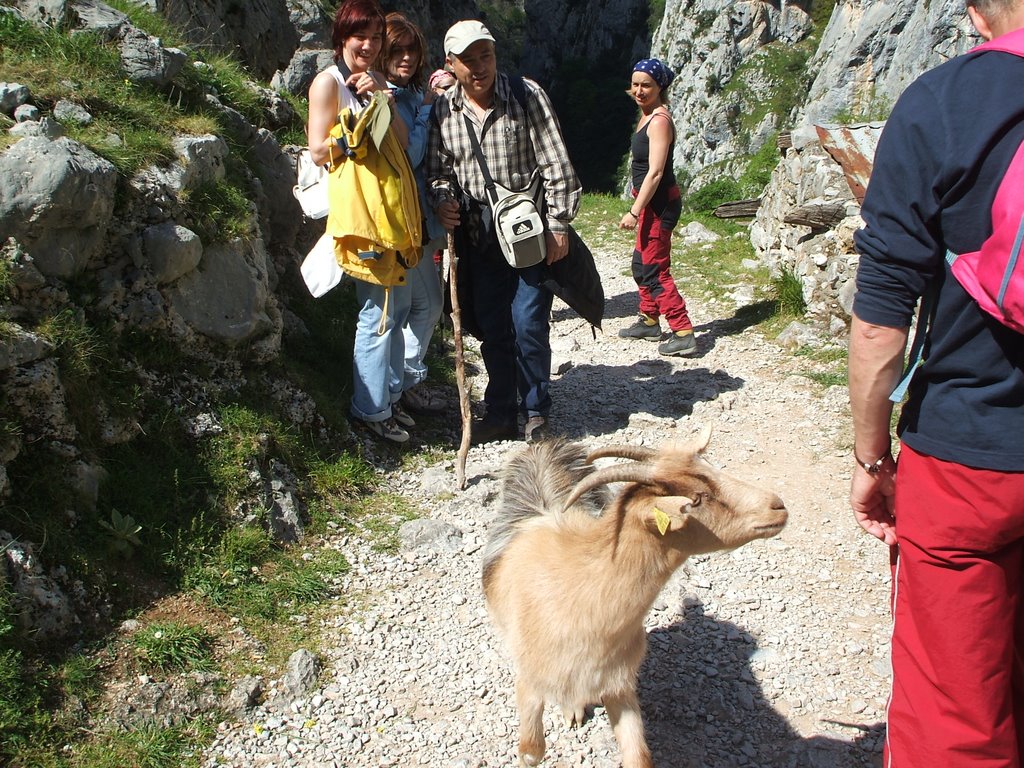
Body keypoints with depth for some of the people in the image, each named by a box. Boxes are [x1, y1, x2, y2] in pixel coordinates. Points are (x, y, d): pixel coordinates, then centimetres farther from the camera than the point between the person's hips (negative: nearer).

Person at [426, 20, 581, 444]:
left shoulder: (526, 95, -7)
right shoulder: (442, 110, 2)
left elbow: (557, 166, -7)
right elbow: (437, 170, 11)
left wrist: (558, 225, -10)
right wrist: (441, 199, -11)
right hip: (479, 237, 4)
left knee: (529, 324, -6)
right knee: (492, 329, 9)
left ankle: (537, 412, 12)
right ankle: (501, 414, 22)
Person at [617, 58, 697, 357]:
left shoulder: (659, 120, -17)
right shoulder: (648, 115, 13)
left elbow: (655, 172, -23)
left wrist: (634, 212, -23)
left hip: (659, 203, -10)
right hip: (651, 202, 10)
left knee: (654, 270, -8)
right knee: (642, 264, 20)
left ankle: (683, 334, -6)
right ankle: (649, 322, 34)